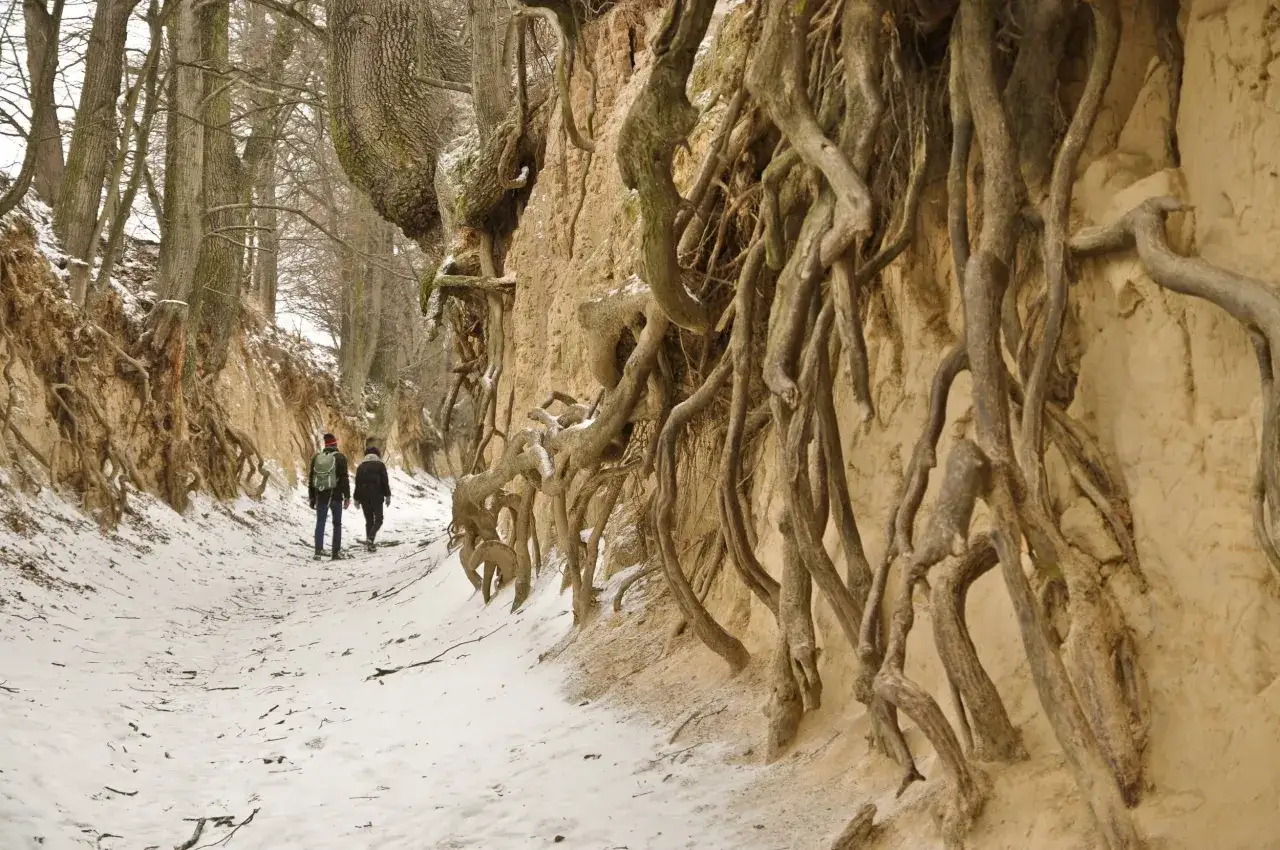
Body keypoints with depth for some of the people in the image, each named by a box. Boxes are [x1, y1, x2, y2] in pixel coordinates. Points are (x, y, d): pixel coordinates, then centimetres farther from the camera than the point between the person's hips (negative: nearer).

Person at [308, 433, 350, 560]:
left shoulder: (316, 458, 8)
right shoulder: (340, 458, -4)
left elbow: (311, 479, 12)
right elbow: (344, 478, -8)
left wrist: (312, 498, 18)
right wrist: (347, 496, -4)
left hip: (321, 496, 3)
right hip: (335, 496, -3)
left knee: (320, 523, 6)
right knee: (337, 524, 6)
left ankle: (318, 551, -5)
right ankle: (336, 552, 5)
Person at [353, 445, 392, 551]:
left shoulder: (361, 466, 10)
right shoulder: (380, 465, 1)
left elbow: (357, 483, 9)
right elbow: (385, 482, -5)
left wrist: (356, 499, 13)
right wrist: (388, 495, -1)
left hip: (364, 497, 3)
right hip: (377, 496, -3)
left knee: (369, 520, 11)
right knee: (378, 520, 2)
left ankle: (369, 542, 6)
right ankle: (370, 538, -21)